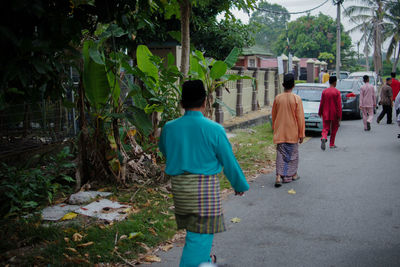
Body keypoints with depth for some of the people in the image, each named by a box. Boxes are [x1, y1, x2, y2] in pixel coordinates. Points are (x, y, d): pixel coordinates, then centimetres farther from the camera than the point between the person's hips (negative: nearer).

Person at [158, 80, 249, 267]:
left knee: (194, 228, 24)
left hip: (178, 186, 6)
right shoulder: (214, 129, -13)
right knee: (201, 233, 1)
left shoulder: (169, 128, -2)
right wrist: (240, 185, 10)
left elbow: (164, 152, 17)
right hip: (204, 186, -6)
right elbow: (229, 161, -4)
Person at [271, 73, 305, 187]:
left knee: (281, 153, 4)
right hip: (292, 132, -2)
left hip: (280, 132, 2)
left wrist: (274, 128, 23)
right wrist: (301, 134, -1)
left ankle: (278, 176, -10)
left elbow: (273, 115, 8)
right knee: (292, 153, 14)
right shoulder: (296, 99, -10)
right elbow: (300, 117, -8)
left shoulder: (277, 98, -2)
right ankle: (292, 174, 27)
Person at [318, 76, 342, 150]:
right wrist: (339, 116, -7)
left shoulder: (324, 91, -1)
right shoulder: (337, 92, -9)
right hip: (334, 115, -2)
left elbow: (321, 104, 2)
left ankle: (324, 138, -26)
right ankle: (332, 144, 20)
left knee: (325, 128, 4)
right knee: (334, 129, 14)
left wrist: (320, 113, 13)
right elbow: (339, 105, -11)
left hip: (326, 114, 2)